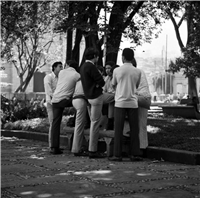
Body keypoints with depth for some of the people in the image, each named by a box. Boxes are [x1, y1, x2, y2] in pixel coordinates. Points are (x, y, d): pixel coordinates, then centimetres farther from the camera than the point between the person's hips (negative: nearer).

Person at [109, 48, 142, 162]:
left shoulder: (117, 70, -2)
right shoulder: (137, 71, 0)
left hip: (120, 102, -1)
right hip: (133, 103, 1)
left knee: (119, 129, 2)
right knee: (134, 129, 6)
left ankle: (117, 155, 0)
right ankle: (135, 154, 5)